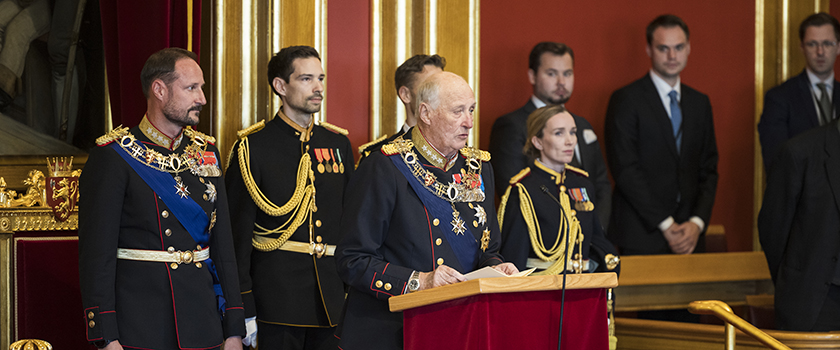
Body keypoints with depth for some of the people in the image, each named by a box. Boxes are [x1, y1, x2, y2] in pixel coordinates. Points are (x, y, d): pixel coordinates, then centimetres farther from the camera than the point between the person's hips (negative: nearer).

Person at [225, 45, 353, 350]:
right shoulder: (253, 148, -4)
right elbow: (238, 233, -5)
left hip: (334, 300, 5)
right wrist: (244, 311, -9)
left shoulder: (338, 143, 12)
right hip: (279, 300, -4)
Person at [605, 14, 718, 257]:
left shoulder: (700, 103, 15)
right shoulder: (626, 100, -2)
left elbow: (708, 170, 14)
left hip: (689, 236, 5)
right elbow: (625, 170, -9)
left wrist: (697, 223, -3)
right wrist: (665, 225, -11)